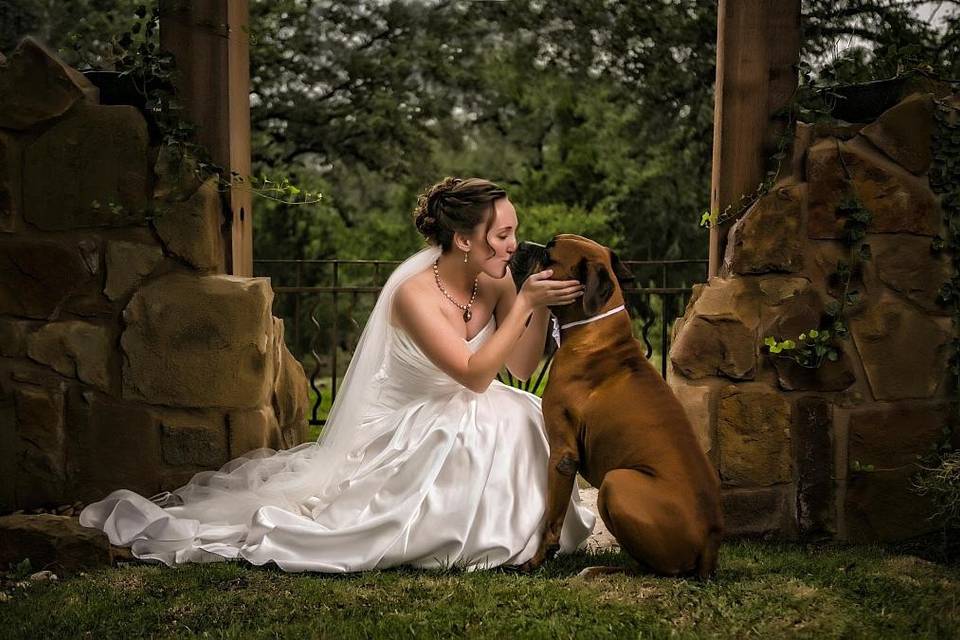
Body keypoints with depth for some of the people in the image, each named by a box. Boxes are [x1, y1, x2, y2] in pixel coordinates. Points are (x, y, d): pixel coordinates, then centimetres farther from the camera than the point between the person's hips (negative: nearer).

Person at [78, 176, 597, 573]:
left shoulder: (497, 283, -7)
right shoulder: (415, 294, -25)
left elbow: (521, 369, -3)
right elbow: (475, 375, -30)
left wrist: (540, 307, -17)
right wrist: (524, 303, -29)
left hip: (467, 415, 6)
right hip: (404, 431, -6)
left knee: (522, 417, -17)